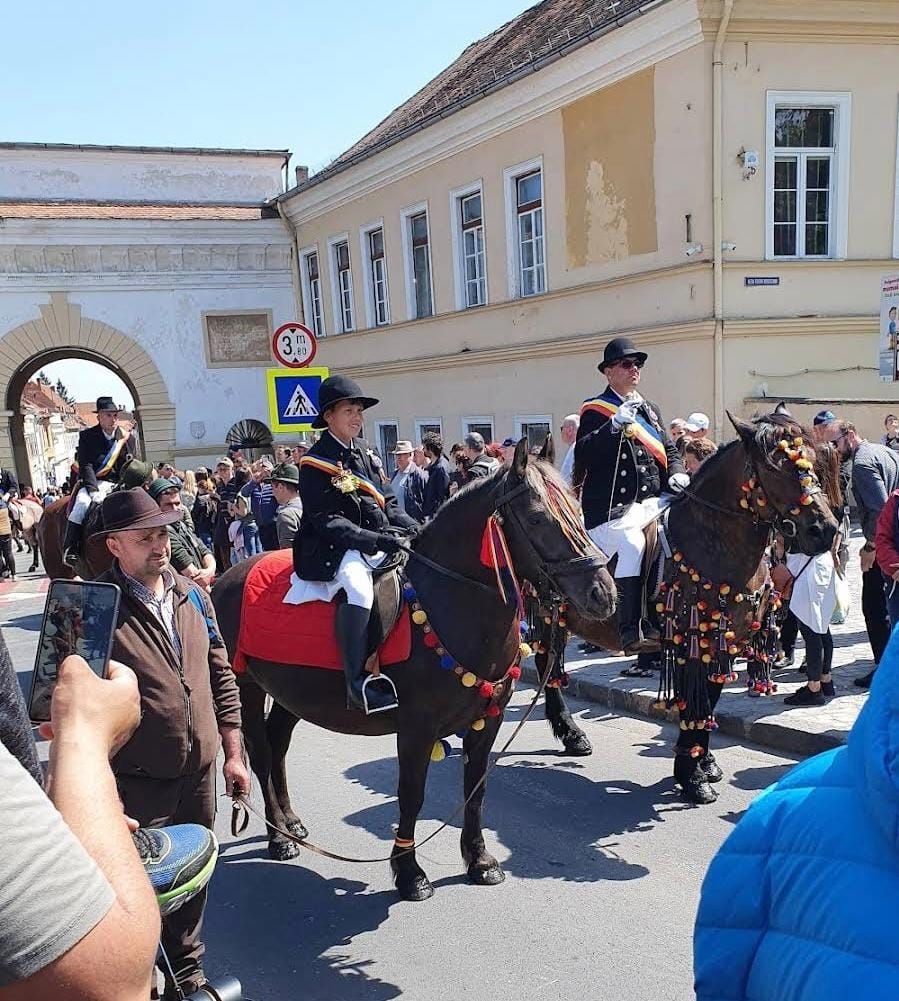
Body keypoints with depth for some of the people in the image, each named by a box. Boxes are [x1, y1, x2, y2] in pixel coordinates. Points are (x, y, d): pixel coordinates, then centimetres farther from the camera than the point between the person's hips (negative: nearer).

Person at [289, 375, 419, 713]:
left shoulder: (362, 450, 13)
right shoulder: (315, 463, -8)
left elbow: (386, 501, 17)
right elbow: (327, 522, -16)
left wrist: (413, 529, -1)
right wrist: (376, 540, -25)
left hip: (379, 541, 8)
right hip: (333, 549, -8)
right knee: (358, 586, -36)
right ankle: (357, 683, -33)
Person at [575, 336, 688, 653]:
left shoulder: (650, 409, 24)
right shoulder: (596, 410, 2)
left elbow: (669, 449, 26)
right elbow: (584, 454, -12)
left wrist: (676, 473, 5)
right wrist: (615, 425, -23)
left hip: (651, 501, 7)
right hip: (613, 507, -6)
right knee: (632, 544, -29)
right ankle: (630, 633, -28)